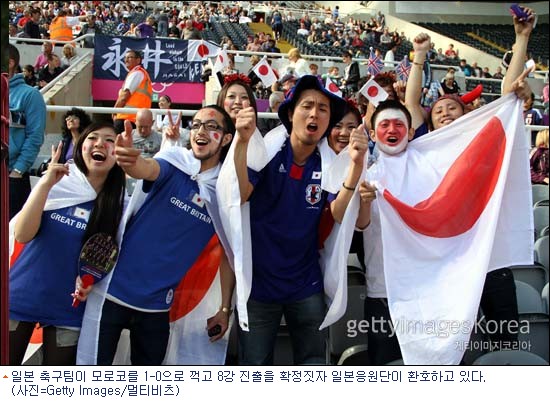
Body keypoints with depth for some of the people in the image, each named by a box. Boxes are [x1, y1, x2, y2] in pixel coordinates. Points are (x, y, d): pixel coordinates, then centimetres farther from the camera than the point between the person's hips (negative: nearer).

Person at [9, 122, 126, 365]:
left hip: (68, 307, 0)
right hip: (21, 296, 0)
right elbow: (22, 235, -12)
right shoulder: (56, 182, -4)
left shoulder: (120, 203, -5)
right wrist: (45, 184, -20)